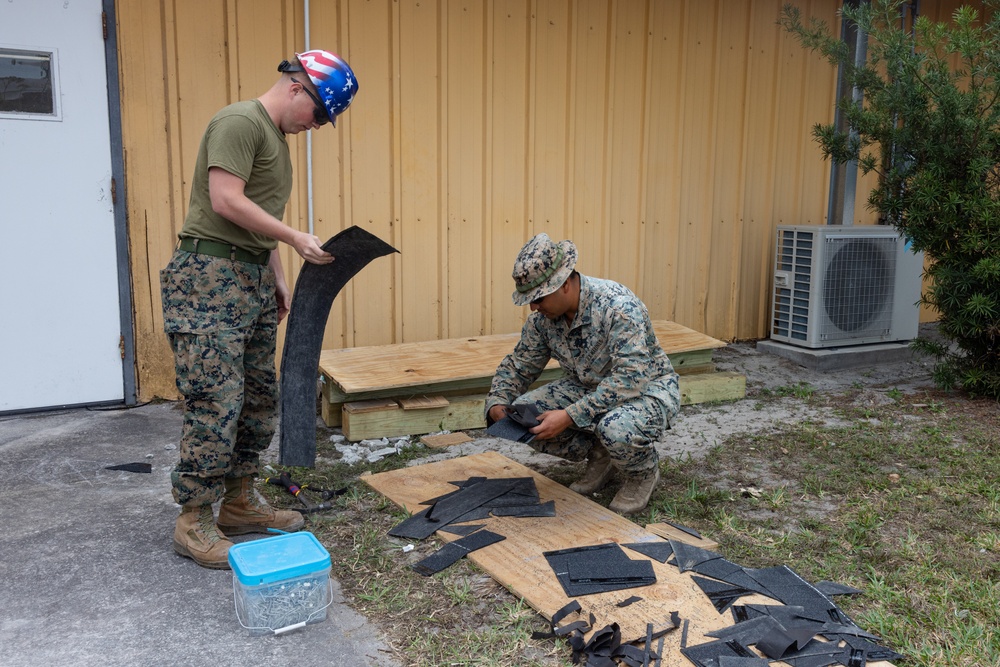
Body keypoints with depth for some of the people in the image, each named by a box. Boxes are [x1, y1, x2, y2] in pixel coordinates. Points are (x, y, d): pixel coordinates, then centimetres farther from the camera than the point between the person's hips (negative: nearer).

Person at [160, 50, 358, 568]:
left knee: (260, 401, 11)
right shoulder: (240, 122, -8)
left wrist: (277, 279, 17)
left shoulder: (275, 136, 21)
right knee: (216, 404, -8)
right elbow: (227, 201, -19)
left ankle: (240, 503, 22)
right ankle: (194, 523, 3)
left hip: (252, 280, 10)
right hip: (211, 276, -10)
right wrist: (297, 238, -14)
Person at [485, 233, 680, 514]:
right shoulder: (542, 317, -9)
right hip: (590, 387, 7)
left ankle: (645, 472, -2)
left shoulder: (618, 306, -31)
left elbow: (631, 377, -38)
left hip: (647, 388, -6)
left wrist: (569, 417, -41)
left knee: (615, 428, -40)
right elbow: (519, 365, 5)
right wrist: (497, 403, -15)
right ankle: (600, 457, 9)